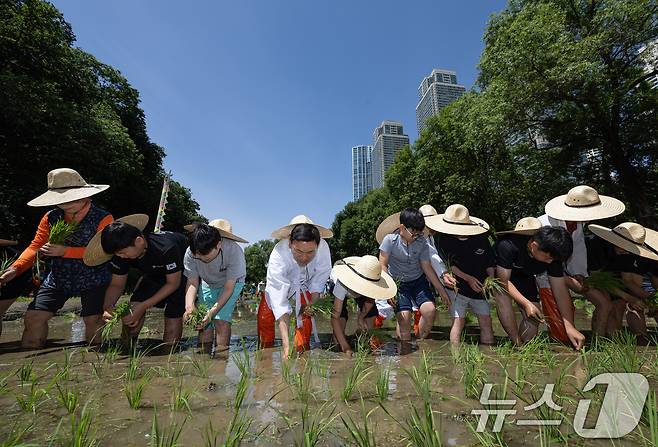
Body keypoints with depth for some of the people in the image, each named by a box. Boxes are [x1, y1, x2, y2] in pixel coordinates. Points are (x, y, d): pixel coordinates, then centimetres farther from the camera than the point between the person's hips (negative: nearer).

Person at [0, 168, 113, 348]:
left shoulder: (102, 218, -13)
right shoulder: (51, 218, 4)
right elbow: (35, 246, 3)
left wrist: (65, 251, -22)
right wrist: (15, 268, -12)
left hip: (93, 280, -5)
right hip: (57, 279, 5)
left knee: (93, 320, -6)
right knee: (33, 316, 2)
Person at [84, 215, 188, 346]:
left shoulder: (166, 248, -39)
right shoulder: (120, 253, -20)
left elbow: (173, 283, -27)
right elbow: (117, 284, -7)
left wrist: (143, 306, -31)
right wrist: (107, 307, -26)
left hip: (181, 272, -5)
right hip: (155, 273, 6)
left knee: (173, 314, -15)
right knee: (133, 307, -11)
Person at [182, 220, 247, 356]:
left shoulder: (234, 252, -38)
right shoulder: (190, 253, -28)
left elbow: (228, 288, -30)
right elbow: (192, 283, -19)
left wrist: (212, 312, -38)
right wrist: (189, 306, -37)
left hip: (231, 283, -3)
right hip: (207, 283, 3)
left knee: (221, 318, -18)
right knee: (203, 320, -6)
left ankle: (221, 352, -6)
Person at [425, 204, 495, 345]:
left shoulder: (481, 239, -2)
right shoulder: (445, 240, -8)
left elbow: (490, 264, 7)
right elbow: (447, 265, -10)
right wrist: (468, 278, -15)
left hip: (480, 288, 3)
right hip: (457, 288, -2)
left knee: (486, 321, 4)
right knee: (458, 321, -5)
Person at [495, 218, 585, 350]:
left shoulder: (553, 255, -22)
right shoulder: (508, 246, -40)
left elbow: (560, 290, -16)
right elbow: (503, 281, -31)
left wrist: (570, 326, -20)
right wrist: (526, 303, -36)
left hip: (523, 276, 5)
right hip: (499, 272, -5)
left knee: (534, 317, -7)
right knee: (502, 295, -34)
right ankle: (518, 344, -23)